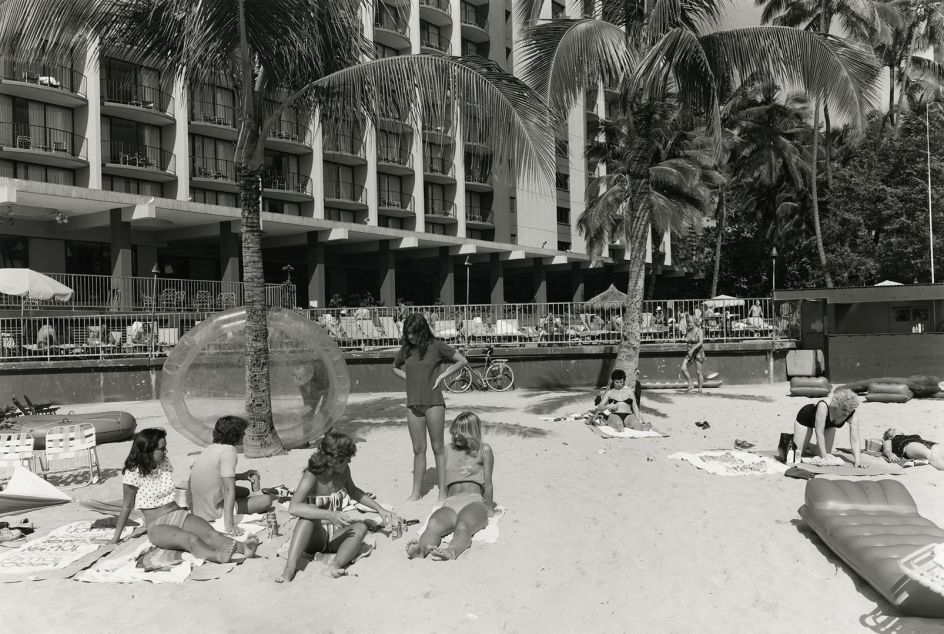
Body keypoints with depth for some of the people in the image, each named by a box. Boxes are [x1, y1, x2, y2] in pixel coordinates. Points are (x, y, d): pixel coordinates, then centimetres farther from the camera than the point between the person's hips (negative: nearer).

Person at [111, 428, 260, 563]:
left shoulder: (164, 463, 10)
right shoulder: (133, 473, -7)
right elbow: (127, 507, 1)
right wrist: (116, 537, 5)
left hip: (179, 515, 5)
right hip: (157, 526, -5)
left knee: (210, 534, -27)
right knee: (191, 539, -37)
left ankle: (243, 547, -54)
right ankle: (219, 556, -65)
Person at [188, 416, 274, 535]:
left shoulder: (212, 448, 7)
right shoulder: (228, 450, -19)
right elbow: (229, 489, -27)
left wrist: (241, 476, 14)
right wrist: (229, 525, -31)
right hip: (213, 513, -9)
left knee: (244, 491, 29)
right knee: (266, 500, -5)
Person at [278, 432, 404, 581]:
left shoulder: (343, 471, -3)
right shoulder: (311, 476, -21)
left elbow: (353, 492, 19)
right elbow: (293, 508, -37)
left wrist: (380, 509, 15)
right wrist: (329, 515, -46)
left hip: (335, 536, 5)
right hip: (314, 538, -5)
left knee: (361, 527, -24)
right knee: (308, 517, -35)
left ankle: (334, 566, -45)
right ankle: (290, 568, -42)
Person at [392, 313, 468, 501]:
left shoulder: (436, 346, -6)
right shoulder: (406, 349, 7)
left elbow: (462, 361, -1)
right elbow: (395, 368, 25)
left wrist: (442, 376, -6)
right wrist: (408, 378, 8)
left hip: (433, 403, -4)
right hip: (413, 404, 4)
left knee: (438, 449, 2)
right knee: (418, 449, 9)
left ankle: (443, 492, 7)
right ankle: (416, 492, 16)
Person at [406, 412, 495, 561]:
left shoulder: (484, 451, 14)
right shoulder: (448, 449, 26)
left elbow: (487, 484, 11)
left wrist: (489, 509, 10)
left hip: (474, 501, -3)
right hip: (450, 503, 3)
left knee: (462, 527, -41)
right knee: (433, 525, -36)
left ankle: (452, 551, -71)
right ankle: (420, 549, -66)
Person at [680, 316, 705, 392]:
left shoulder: (699, 331, -12)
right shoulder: (688, 331, 6)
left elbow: (701, 342, -24)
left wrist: (693, 349, -33)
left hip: (698, 353, -6)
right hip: (689, 353, 6)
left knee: (698, 372, -2)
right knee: (683, 369, -12)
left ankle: (700, 389, 11)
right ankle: (690, 385, -2)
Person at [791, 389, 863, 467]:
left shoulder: (852, 416, -32)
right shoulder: (823, 406, -44)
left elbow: (855, 440, -32)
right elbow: (819, 433, -42)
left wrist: (858, 460, -45)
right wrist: (824, 457, -42)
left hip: (828, 424, 4)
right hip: (806, 419, -4)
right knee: (796, 456, -7)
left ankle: (808, 447, 27)